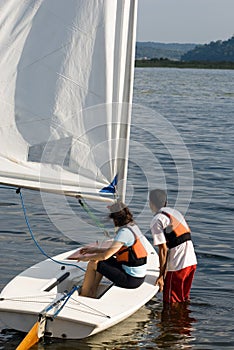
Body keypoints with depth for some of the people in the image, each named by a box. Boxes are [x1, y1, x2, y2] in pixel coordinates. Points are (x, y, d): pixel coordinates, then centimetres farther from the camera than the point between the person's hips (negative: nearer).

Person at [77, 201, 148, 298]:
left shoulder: (124, 232, -20)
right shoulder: (133, 227, 9)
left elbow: (105, 255, -23)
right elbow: (114, 250, 20)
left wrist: (88, 257, -6)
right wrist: (94, 250, 20)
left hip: (131, 280, -10)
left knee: (92, 264, 0)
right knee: (102, 260, 23)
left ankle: (83, 296, 15)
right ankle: (92, 293, 24)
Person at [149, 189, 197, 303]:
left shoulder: (157, 221, -7)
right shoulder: (175, 212, 18)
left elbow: (163, 249, -12)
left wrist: (161, 275, -8)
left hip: (177, 266, -8)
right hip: (192, 261, 8)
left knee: (171, 303, 1)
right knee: (184, 299, 18)